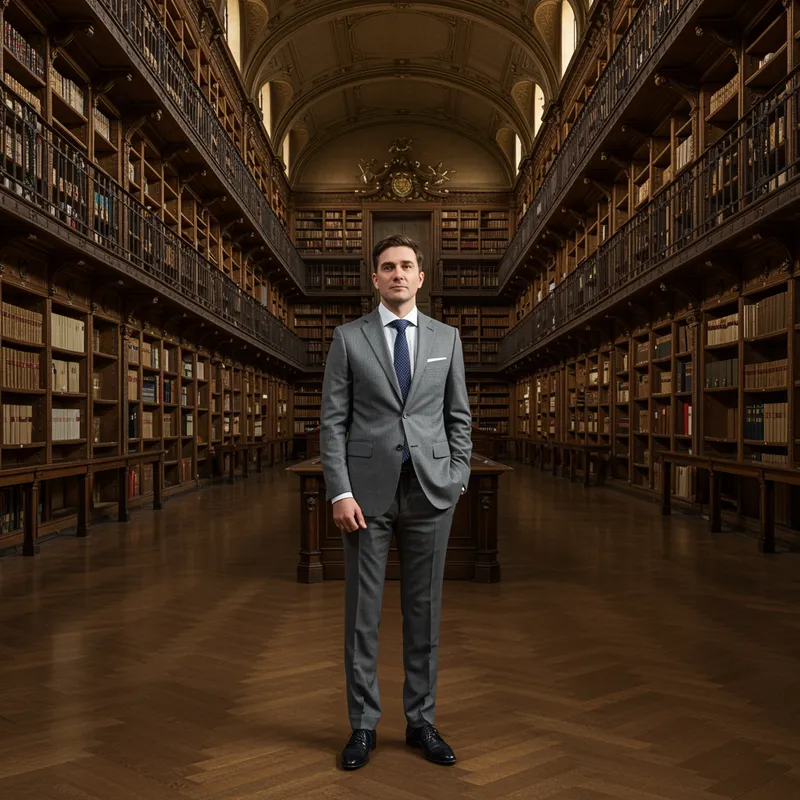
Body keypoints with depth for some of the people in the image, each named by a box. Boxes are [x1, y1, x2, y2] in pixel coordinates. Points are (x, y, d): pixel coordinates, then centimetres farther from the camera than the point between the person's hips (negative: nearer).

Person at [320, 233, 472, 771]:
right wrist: (340, 493, -10)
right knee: (362, 612, 6)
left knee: (425, 610, 10)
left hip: (431, 490, 2)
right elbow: (332, 420, -1)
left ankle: (421, 720, 26)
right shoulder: (349, 338, 3)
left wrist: (458, 480, 2)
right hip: (369, 490, -1)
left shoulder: (447, 338, 9)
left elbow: (460, 417, 11)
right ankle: (363, 725, 22)